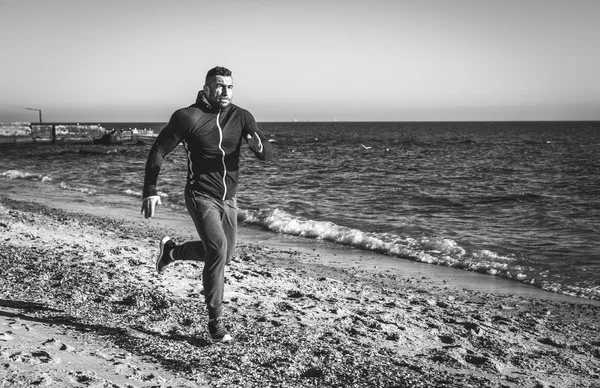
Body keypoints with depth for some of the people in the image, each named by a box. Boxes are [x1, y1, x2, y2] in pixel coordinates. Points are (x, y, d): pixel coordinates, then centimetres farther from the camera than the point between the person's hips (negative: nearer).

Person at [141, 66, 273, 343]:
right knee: (217, 249, -24)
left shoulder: (241, 117, -2)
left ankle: (171, 251, 42)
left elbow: (268, 154, -6)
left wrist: (257, 145, -31)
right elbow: (158, 151, -5)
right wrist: (150, 191, -12)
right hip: (200, 196, -6)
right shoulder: (187, 117, -12)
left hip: (228, 199, 6)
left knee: (223, 256, 17)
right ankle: (215, 322, -12)